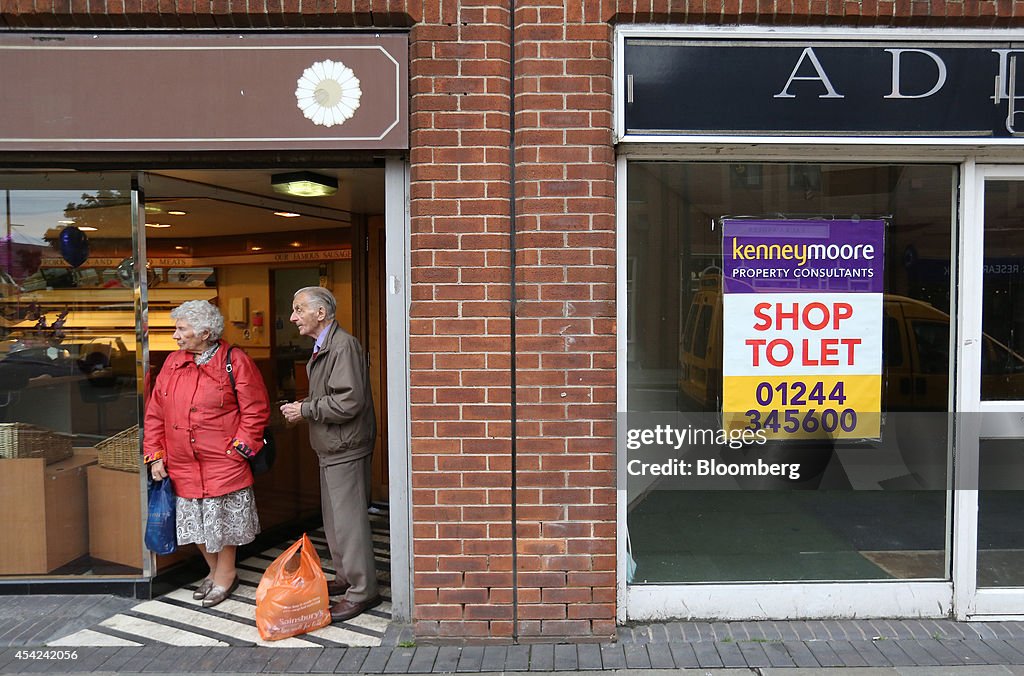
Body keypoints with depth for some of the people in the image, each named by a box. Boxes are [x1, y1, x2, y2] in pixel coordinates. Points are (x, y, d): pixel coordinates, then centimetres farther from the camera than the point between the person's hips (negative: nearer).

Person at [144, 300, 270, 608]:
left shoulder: (236, 362, -9)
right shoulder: (172, 363, 8)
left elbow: (256, 410, -8)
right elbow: (155, 412, 11)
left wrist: (237, 449, -12)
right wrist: (155, 455, 6)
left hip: (223, 464, -5)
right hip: (182, 466, 6)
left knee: (224, 520, 5)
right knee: (197, 523, 15)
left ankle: (225, 575, 25)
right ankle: (215, 572, 35)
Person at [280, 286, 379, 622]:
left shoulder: (343, 345, -18)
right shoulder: (322, 347, 15)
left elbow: (349, 401, -25)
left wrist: (305, 410, -17)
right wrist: (302, 405, 10)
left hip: (345, 449, -10)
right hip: (330, 448, 10)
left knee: (348, 519, -4)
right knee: (333, 519, 18)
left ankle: (362, 591, 7)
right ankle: (345, 578, 32)